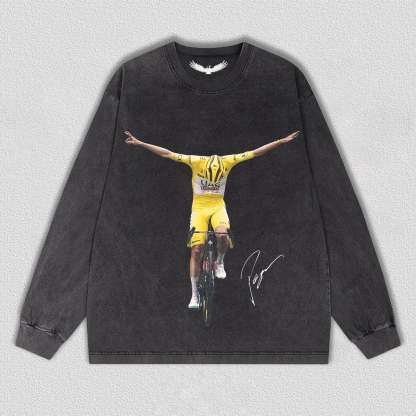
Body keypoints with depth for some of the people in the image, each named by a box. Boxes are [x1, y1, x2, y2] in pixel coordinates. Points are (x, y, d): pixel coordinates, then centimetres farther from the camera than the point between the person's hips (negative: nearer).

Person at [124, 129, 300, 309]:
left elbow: (255, 153, -12)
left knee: (222, 234, -32)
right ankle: (194, 294, 9)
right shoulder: (196, 162, -18)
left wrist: (281, 141, -12)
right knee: (196, 250, -3)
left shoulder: (227, 161, -14)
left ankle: (219, 263, 0)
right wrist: (139, 143, -19)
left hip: (218, 206, 0)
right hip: (199, 208, 0)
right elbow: (167, 153, -17)